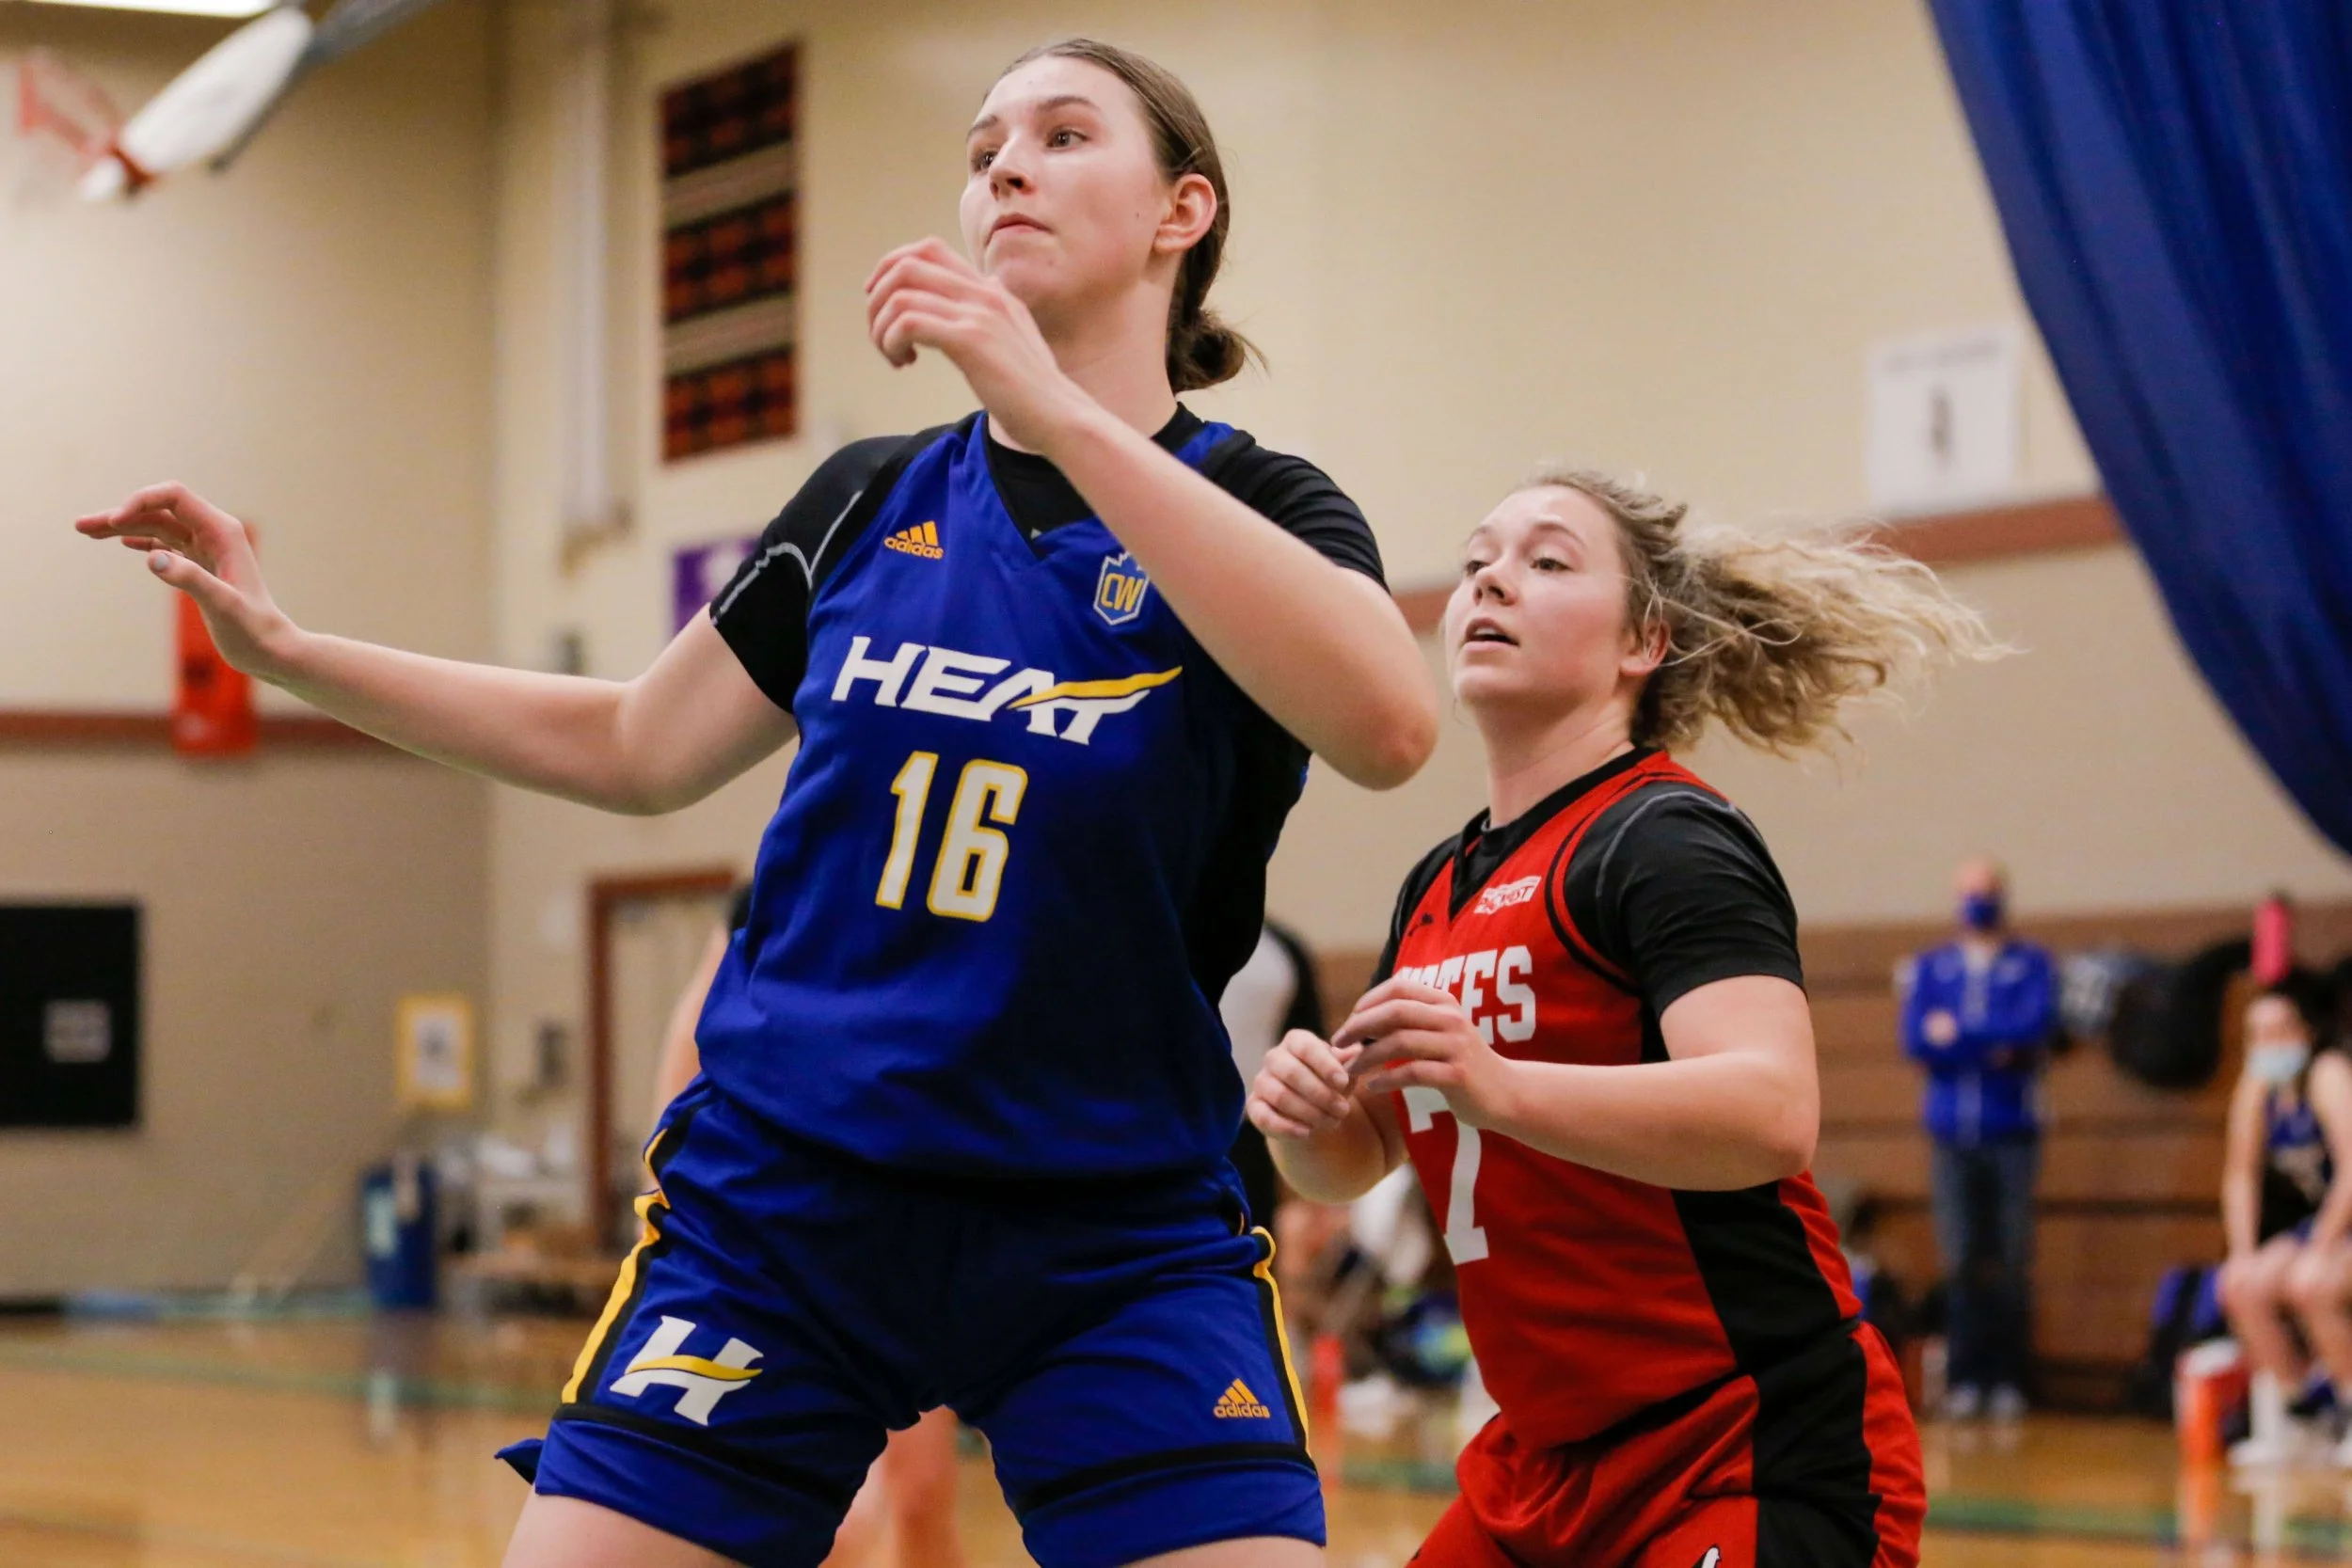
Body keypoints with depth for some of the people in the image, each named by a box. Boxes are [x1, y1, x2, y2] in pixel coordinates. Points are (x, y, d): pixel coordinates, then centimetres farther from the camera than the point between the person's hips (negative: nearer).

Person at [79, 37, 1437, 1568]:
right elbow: (640, 746, 21)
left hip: (1114, 1242, -3)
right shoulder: (871, 501, 8)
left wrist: (1057, 409, -31)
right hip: (781, 1199, 3)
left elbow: (1387, 723, -27)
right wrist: (284, 645, 16)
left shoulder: (1262, 507, -4)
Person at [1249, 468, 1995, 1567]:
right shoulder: (1438, 889, 13)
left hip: (1765, 1472, -8)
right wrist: (1306, 1115, -4)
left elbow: (1773, 1116, -28)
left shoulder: (1666, 840, -12)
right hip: (1552, 1466, 8)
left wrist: (1498, 1088, -40)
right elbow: (1351, 1167, 19)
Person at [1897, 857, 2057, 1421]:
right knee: (1961, 1262, -1)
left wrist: (1958, 1033, -8)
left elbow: (2038, 1025, -11)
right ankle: (1966, 1379, 3)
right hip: (1952, 1133, 2)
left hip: (2011, 1134, -2)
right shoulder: (1929, 968, 13)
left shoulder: (2032, 964, 7)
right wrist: (1995, 1046, -9)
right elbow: (1917, 1040, -1)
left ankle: (2008, 1380, 0)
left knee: (2012, 1263, -4)